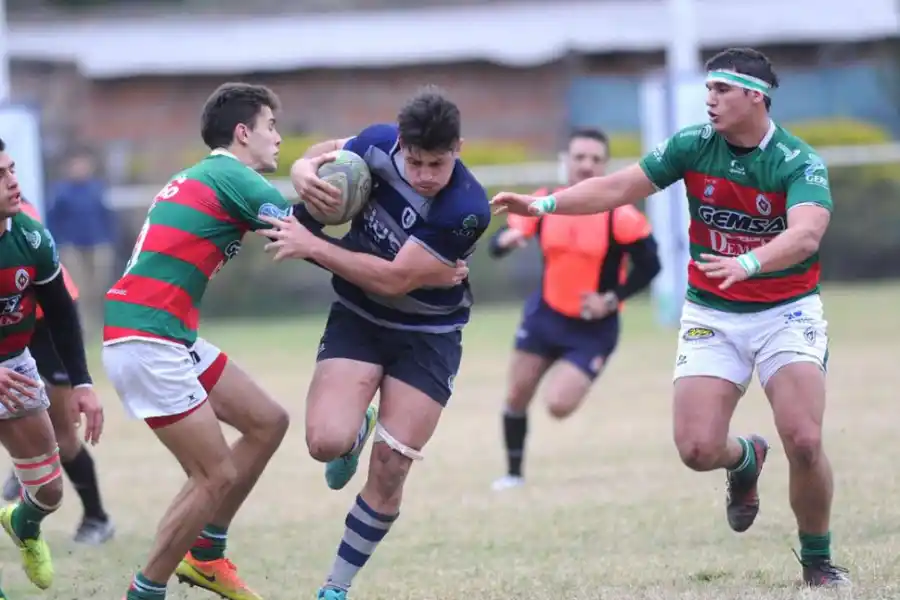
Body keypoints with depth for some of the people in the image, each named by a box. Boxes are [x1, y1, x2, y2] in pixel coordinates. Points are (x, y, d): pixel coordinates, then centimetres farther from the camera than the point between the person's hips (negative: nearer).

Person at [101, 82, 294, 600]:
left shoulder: (203, 176, 20)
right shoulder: (231, 176, -10)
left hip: (170, 338, 10)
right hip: (145, 342, -10)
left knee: (268, 422, 15)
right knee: (217, 476, -9)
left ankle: (205, 555, 23)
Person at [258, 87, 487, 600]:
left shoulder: (468, 209, -29)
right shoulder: (380, 144, -16)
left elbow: (394, 279, -27)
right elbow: (326, 154, 6)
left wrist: (312, 246, -26)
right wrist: (305, 170, -19)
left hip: (428, 336, -3)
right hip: (359, 320, 3)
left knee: (389, 470, -5)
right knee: (327, 441, -18)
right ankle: (356, 432, 21)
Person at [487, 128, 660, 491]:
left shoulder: (619, 216, -20)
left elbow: (649, 265, -12)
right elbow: (499, 244, -6)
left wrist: (612, 300, -19)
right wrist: (506, 240, -29)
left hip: (593, 328, -4)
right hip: (545, 315, 4)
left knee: (559, 406, -16)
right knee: (517, 396, 6)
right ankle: (514, 473, 26)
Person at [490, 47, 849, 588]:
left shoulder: (800, 163, -18)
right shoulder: (693, 146, -6)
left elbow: (805, 235, -36)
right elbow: (617, 188, -5)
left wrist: (748, 263, -54)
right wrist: (544, 204, -17)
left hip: (786, 312, -3)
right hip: (711, 315, 3)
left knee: (804, 441, -20)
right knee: (697, 449, -12)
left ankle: (818, 562, 5)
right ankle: (746, 458, 28)